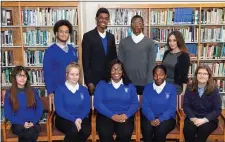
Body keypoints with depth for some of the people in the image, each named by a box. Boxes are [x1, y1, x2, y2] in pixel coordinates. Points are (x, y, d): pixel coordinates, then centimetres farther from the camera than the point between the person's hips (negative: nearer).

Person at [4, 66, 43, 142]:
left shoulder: (33, 91, 9)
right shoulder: (9, 93, 3)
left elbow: (40, 109, 8)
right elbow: (8, 114, 0)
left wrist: (33, 122, -10)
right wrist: (22, 123, -12)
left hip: (33, 124, 2)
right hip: (18, 124, -2)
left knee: (36, 130, -33)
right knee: (31, 133, -34)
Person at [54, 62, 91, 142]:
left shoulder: (84, 90, 11)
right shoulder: (60, 89, 0)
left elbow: (87, 108, 3)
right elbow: (59, 110, -8)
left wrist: (80, 118, -17)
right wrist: (74, 119, -21)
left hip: (81, 119, 3)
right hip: (64, 119, -3)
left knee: (86, 131, -29)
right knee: (73, 130, -34)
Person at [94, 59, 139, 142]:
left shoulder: (130, 86, 13)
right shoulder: (102, 84, 7)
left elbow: (135, 103, 6)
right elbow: (97, 103, -3)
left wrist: (126, 115, -13)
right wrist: (112, 115, -14)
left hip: (124, 116, 1)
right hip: (106, 116, -1)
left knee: (126, 133, -29)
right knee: (105, 133, -30)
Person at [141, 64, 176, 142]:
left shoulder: (172, 88, 2)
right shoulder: (147, 87, 7)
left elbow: (172, 108, -5)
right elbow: (145, 105, -1)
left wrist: (160, 119, -20)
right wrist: (152, 119, -19)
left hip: (166, 118, -1)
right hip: (149, 117, 1)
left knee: (160, 130, -32)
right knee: (147, 130, -31)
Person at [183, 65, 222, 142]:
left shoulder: (214, 90, -2)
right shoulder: (190, 89, 3)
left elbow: (217, 109, -5)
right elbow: (186, 106, 1)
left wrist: (204, 120, -19)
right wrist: (193, 118, -16)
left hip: (209, 119, -1)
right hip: (193, 118, 1)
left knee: (204, 129, -33)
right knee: (188, 129, -30)